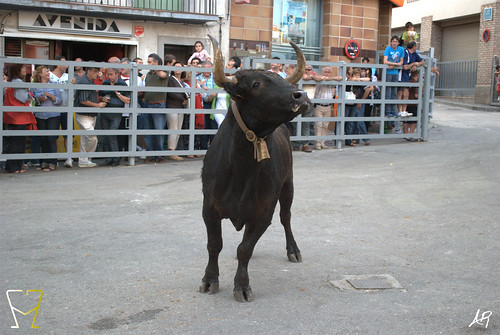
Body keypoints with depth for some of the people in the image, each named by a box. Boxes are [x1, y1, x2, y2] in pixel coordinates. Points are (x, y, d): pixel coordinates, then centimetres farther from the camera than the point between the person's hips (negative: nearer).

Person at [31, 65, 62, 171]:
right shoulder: (34, 87, 8)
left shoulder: (54, 85, 6)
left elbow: (60, 101, 3)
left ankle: (52, 163, -3)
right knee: (43, 140, 3)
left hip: (53, 116, -2)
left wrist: (50, 95, -11)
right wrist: (39, 100, -7)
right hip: (40, 116, 2)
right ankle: (44, 162, 12)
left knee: (51, 139, -7)